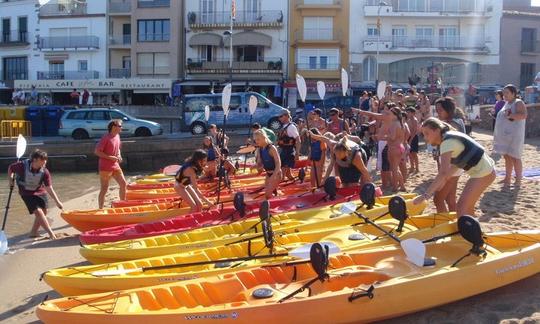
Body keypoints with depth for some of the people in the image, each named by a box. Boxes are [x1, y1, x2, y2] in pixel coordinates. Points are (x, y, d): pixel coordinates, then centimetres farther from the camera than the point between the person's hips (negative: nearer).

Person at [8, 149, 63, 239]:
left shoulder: (45, 172, -18)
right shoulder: (22, 166, -24)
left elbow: (49, 188, -17)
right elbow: (10, 168, -2)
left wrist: (57, 201, -23)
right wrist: (11, 180, -11)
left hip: (40, 192, 4)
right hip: (27, 193, -4)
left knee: (43, 212, 4)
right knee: (38, 211, -17)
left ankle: (33, 232, 25)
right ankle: (51, 234, -17)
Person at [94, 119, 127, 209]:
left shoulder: (117, 136, 7)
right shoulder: (105, 138, -16)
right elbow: (96, 151, -18)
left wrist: (119, 155, 3)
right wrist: (110, 157, -21)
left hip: (115, 166, 8)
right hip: (105, 167, -8)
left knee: (123, 184, 7)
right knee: (104, 189, 0)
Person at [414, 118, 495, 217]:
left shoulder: (447, 142, -21)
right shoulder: (450, 138, 7)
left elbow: (443, 173, -30)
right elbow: (455, 165, 16)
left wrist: (425, 195, -31)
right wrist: (441, 184, 10)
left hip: (483, 173, -10)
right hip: (485, 170, 10)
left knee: (461, 209, -7)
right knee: (467, 206, 17)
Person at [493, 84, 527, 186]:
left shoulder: (518, 103, -8)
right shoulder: (507, 103, 18)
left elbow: (523, 115, -23)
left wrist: (510, 115, -30)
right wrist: (497, 133, 21)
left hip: (514, 135, -8)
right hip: (505, 135, 8)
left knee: (514, 157, -6)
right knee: (507, 157, 11)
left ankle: (518, 180, 0)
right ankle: (508, 178, 17)